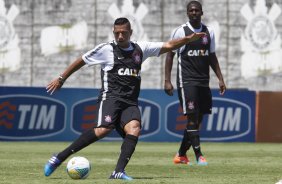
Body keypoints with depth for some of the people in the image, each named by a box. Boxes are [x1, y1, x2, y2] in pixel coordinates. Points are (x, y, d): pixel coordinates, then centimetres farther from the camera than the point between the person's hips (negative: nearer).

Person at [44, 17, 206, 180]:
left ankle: (118, 172, -33)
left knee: (134, 129, -26)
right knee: (104, 129, -29)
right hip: (111, 97, -4)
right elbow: (81, 61, 14)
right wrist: (61, 79, 15)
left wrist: (190, 38, 7)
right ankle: (59, 158, -24)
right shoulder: (106, 49, 6)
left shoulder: (141, 49, 16)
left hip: (130, 102, 4)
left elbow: (169, 46, 18)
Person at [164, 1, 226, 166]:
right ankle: (199, 155, -16)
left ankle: (181, 155, 18)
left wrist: (220, 78, 10)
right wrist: (167, 80, -6)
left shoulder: (208, 32, 10)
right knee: (192, 116, -14)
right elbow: (170, 55, 1)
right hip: (187, 81, -5)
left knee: (198, 119, 6)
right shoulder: (180, 32, -3)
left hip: (203, 81, 5)